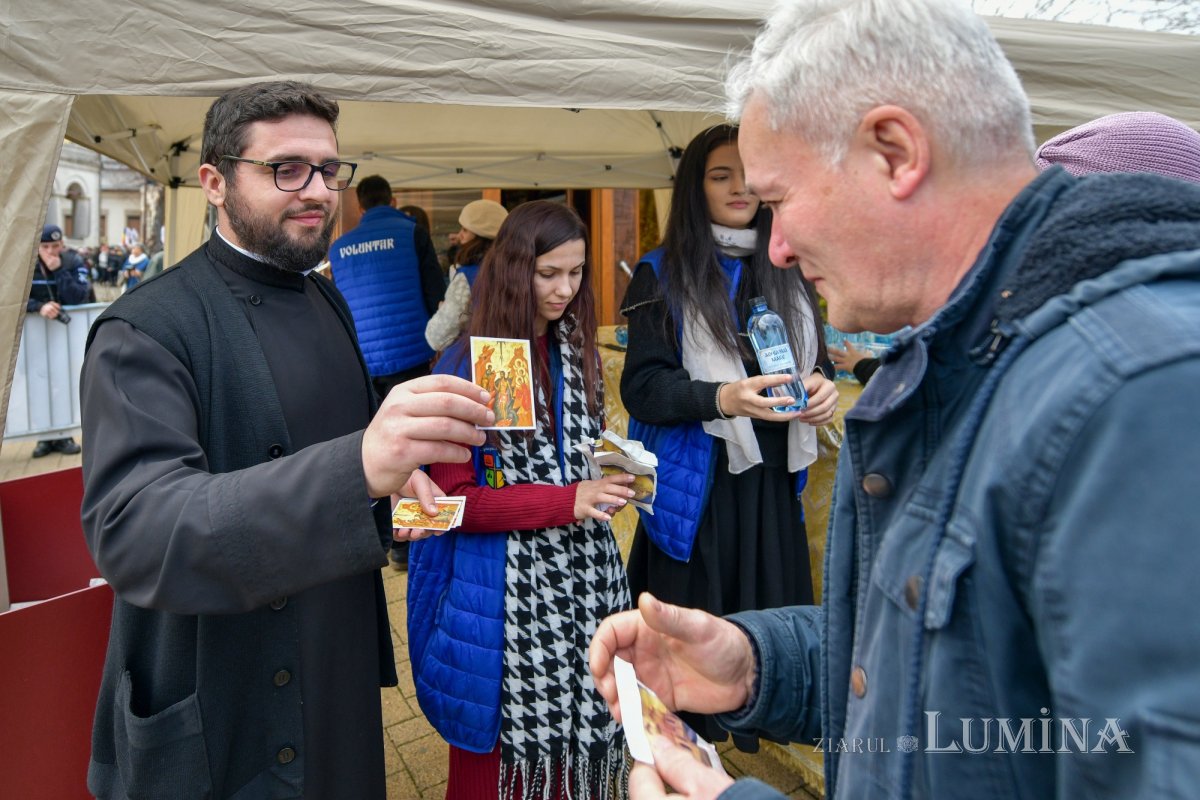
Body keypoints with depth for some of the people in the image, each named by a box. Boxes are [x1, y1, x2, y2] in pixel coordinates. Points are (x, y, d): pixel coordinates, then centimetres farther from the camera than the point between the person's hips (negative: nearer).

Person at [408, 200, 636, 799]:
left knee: (581, 728, 11)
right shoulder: (468, 367, -11)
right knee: (508, 750, 9)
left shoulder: (578, 351, 7)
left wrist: (613, 465, -1)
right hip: (508, 591, -5)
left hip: (586, 579, 5)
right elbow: (453, 498, -12)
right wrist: (567, 501, -20)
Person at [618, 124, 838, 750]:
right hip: (697, 485, -4)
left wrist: (820, 386, -6)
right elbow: (641, 386, -10)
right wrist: (722, 398, -26)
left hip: (773, 481, 4)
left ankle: (757, 732, 32)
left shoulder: (786, 270, 10)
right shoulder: (663, 274, -4)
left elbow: (811, 360, 18)